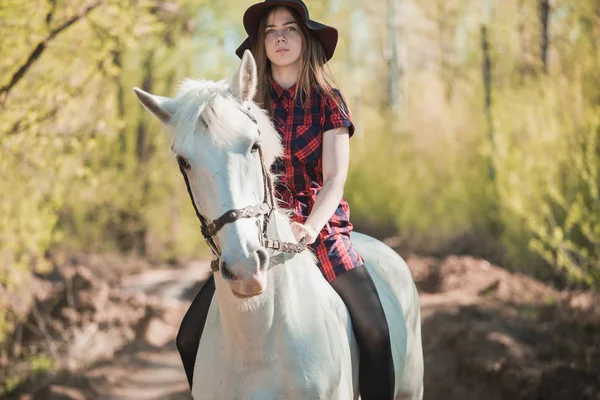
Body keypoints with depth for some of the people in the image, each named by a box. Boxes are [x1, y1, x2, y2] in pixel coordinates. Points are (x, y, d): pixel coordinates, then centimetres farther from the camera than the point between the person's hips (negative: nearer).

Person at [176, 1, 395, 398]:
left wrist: (309, 228, -24)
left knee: (375, 333, -20)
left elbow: (335, 178, -7)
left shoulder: (328, 101, 1)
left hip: (321, 226, -2)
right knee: (191, 336, -6)